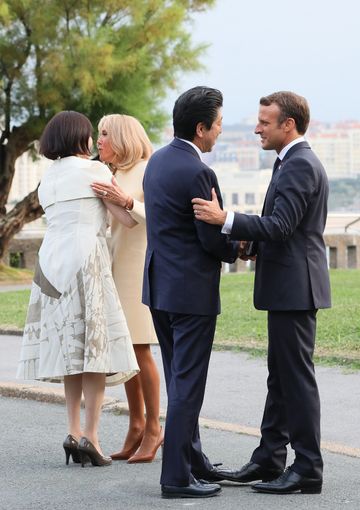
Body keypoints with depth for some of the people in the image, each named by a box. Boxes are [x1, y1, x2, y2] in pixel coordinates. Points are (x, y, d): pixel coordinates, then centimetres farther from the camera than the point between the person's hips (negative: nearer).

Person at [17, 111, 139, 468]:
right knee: (94, 346, -5)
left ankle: (74, 432, 5)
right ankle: (89, 435, -11)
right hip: (86, 260, -6)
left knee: (69, 346, 9)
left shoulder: (47, 179, 18)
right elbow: (126, 217, -1)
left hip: (51, 261, 6)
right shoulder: (95, 170, -1)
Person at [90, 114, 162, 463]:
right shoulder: (114, 175, 14)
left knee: (139, 350, -7)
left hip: (141, 265, -8)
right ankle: (136, 425, 12)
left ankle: (153, 428, 0)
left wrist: (126, 201, -29)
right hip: (115, 267, 8)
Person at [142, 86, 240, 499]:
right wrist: (240, 248, 6)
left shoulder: (158, 160, 8)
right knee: (187, 384, -4)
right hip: (191, 290, -9)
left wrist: (226, 243, 10)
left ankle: (193, 461, 26)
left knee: (180, 381, 16)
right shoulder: (197, 173, -20)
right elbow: (214, 240, -16)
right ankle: (177, 477, -1)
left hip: (160, 285, 9)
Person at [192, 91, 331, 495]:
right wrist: (252, 244, 6)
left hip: (295, 287, -11)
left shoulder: (300, 165, -16)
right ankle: (269, 459, 21)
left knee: (296, 377, -6)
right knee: (280, 376, 14)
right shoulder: (294, 162, 17)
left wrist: (224, 219, -31)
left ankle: (308, 470, 0)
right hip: (286, 289, 11)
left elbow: (279, 226, -25)